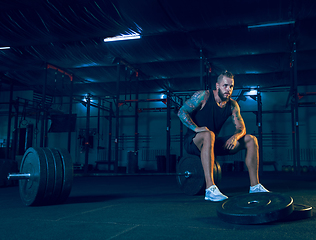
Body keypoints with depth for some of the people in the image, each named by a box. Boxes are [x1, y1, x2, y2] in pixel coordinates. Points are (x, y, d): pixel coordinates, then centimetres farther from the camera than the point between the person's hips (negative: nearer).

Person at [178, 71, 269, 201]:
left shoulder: (232, 105, 4)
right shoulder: (203, 96, -11)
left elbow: (241, 128, 1)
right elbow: (182, 112, -15)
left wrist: (235, 137, -22)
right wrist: (196, 128, -29)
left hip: (213, 142, 6)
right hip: (193, 141, -6)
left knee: (251, 140, -3)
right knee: (208, 135, -42)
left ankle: (255, 186, -2)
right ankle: (210, 189, -44)